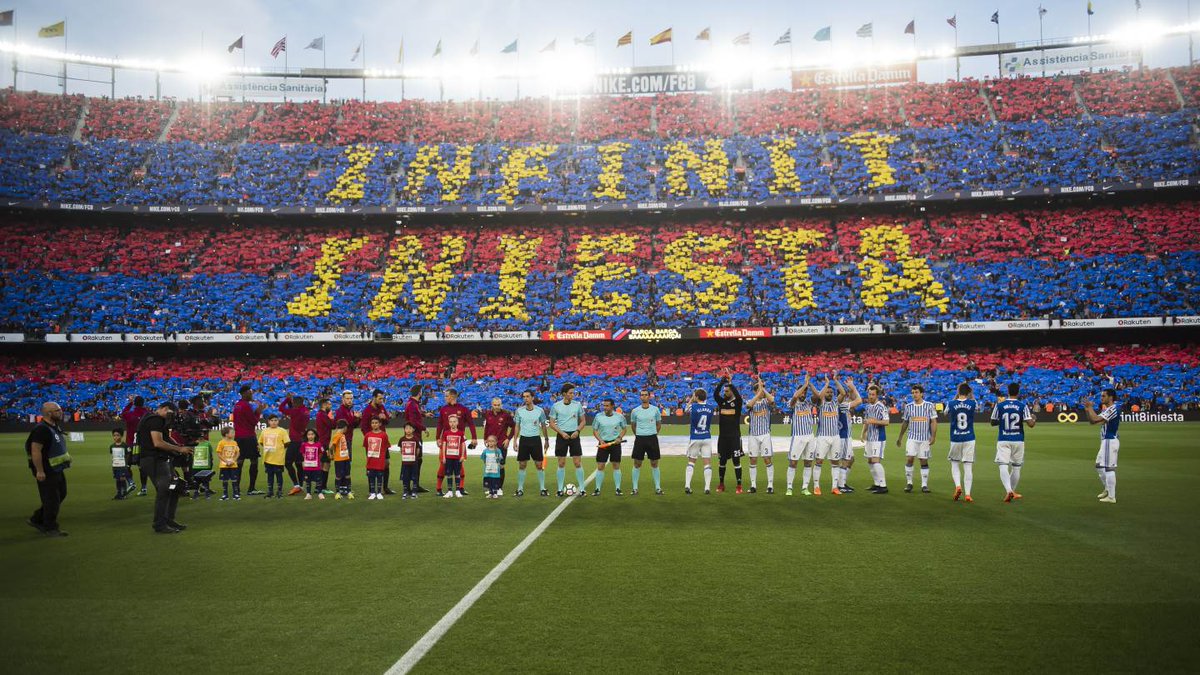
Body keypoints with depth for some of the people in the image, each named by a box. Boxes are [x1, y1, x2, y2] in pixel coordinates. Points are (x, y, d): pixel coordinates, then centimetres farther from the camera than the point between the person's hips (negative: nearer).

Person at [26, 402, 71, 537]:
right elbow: (35, 450, -26)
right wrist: (39, 471, -27)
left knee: (61, 494, 19)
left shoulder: (56, 427, 11)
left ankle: (37, 520, 31)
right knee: (52, 500, -1)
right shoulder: (41, 429, -21)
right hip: (46, 472, -10)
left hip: (57, 470, 10)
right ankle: (50, 528, 12)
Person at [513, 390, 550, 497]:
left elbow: (543, 426, 9)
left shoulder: (540, 410, -1)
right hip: (523, 439, 1)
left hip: (535, 439, -1)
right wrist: (515, 441, 4)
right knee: (522, 465, 3)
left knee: (539, 465, -1)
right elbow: (517, 426, 9)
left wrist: (546, 440, 10)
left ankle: (542, 488, 8)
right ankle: (520, 489, 11)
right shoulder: (519, 411, 1)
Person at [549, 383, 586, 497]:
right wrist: (562, 433, -11)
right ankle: (560, 489, 12)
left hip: (574, 435, 1)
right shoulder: (556, 406, -3)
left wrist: (577, 431, -7)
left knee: (578, 463, -2)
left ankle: (582, 489, 4)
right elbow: (552, 423, 1)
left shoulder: (577, 405, 1)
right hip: (562, 436, -1)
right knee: (561, 464, 3)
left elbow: (582, 421, 10)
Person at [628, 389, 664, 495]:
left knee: (654, 464, 4)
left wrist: (654, 433, 11)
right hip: (639, 439, 0)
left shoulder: (655, 409, 1)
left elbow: (659, 424, 13)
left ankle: (658, 487, 12)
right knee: (637, 464, 2)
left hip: (652, 438, 0)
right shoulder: (635, 411, 2)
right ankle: (635, 488, 10)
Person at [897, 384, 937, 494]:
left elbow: (934, 422, -4)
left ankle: (924, 485, 11)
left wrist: (933, 436, -13)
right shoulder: (908, 406, 5)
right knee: (909, 459, -9)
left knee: (924, 461, 3)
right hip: (912, 437, 2)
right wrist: (899, 437, 14)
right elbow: (905, 423, 13)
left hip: (925, 438, -1)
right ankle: (909, 483, 2)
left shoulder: (929, 406, -2)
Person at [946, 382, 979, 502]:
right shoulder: (972, 403, -5)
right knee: (968, 467, 2)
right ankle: (967, 494, 0)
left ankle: (958, 486, -6)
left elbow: (946, 414, 17)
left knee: (954, 464, 15)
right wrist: (971, 394, 19)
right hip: (969, 439, 0)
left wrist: (956, 396, 16)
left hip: (955, 439, 0)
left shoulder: (951, 404, -7)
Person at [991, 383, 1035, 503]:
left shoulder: (999, 405, -2)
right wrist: (1034, 419, 12)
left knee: (1003, 467, -7)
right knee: (1016, 467, 16)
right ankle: (1012, 491, 25)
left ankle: (1008, 490, -27)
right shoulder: (1023, 406, -4)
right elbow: (1030, 424, -9)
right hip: (1018, 440, 1)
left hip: (1003, 440, -1)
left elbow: (993, 422, 5)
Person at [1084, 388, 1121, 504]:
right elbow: (1092, 421, 16)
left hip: (1110, 441, -10)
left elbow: (1096, 419, -26)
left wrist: (1090, 407, -14)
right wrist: (1087, 410, 2)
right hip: (1106, 441, 10)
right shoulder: (1107, 409, 15)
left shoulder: (1113, 409, -16)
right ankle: (1108, 490, 31)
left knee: (1109, 468, -8)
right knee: (1099, 466, 19)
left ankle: (1111, 497, -5)